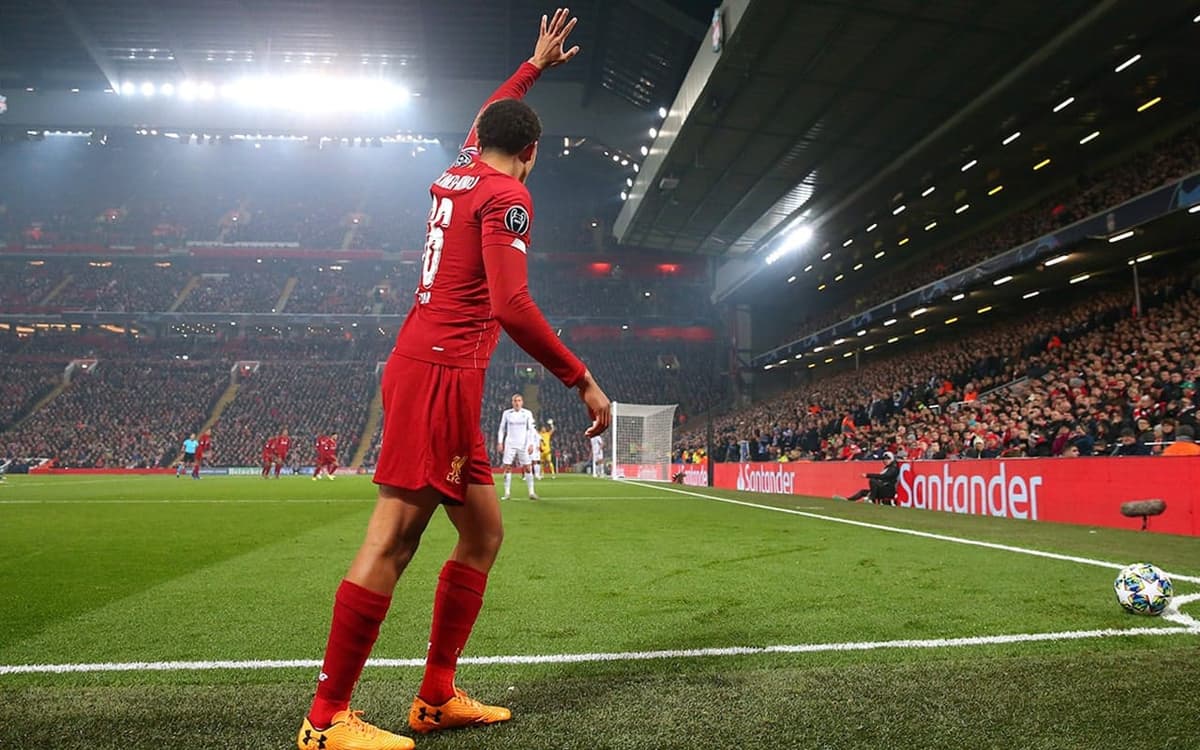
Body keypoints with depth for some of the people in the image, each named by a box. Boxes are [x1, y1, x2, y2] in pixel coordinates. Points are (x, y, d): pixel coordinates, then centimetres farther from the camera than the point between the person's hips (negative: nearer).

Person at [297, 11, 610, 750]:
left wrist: (534, 65, 51)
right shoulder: (507, 196, -7)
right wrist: (583, 380, -15)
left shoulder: (457, 174, 18)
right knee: (392, 539, -8)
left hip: (427, 369, 10)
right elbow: (510, 305, -20)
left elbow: (485, 124, 43)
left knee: (484, 534, 11)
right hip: (441, 376, -10)